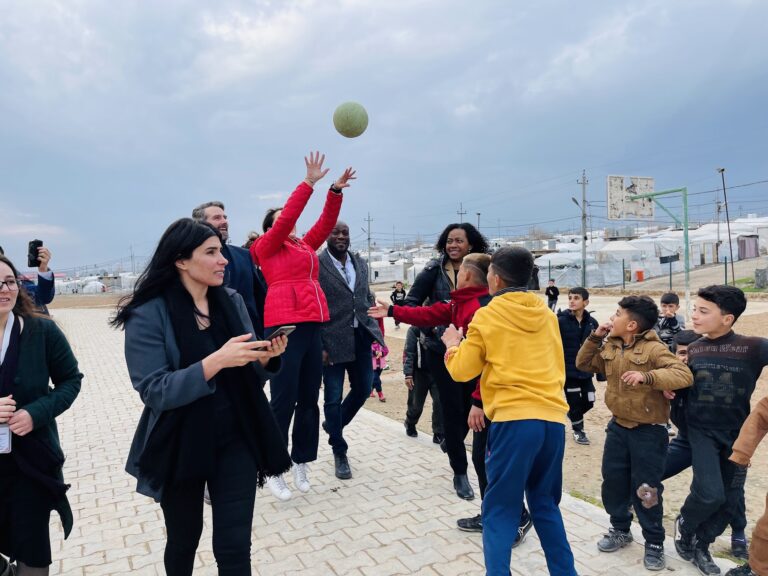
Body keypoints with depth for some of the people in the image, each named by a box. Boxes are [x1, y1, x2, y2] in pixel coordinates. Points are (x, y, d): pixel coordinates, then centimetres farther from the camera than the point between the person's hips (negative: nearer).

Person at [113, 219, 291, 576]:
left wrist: (265, 358, -19)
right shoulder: (148, 314, -13)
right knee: (183, 540, 21)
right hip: (179, 447, -2)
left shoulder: (232, 301, -2)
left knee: (234, 546, 3)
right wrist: (216, 361, -32)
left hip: (236, 440, 2)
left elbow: (248, 375, 3)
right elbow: (155, 392, -20)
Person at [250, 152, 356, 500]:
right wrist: (309, 182, -8)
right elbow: (289, 216, -7)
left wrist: (336, 190, 7)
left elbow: (326, 222, 15)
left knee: (309, 398, 10)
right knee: (283, 400, -3)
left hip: (313, 325, 6)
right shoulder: (267, 247, 5)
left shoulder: (306, 246, 21)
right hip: (284, 326, -6)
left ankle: (301, 463, 22)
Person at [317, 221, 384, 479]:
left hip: (361, 338, 6)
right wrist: (318, 346, -14)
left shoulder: (360, 263, 9)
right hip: (332, 341, -5)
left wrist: (374, 329, 9)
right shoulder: (316, 265, -10)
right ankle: (339, 451, 25)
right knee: (333, 398, 4)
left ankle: (333, 426, 41)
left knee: (363, 390, 15)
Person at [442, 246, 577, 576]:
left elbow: (461, 370, 3)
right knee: (545, 503, 22)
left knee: (499, 510, 5)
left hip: (513, 420, -5)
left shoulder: (487, 316, -1)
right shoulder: (547, 315, 13)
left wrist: (452, 344, 20)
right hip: (553, 419, 6)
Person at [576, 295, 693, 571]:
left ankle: (654, 543, 25)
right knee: (613, 482, 14)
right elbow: (583, 364, 8)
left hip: (648, 431, -6)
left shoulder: (654, 349, -18)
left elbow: (684, 375, -28)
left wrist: (647, 377, -41)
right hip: (618, 426, 6)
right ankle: (620, 529, 35)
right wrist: (595, 337, -4)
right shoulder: (610, 347, 2)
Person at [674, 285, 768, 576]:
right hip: (701, 430, 0)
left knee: (729, 499, 10)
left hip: (737, 434, 0)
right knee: (710, 493, -13)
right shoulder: (692, 349, -4)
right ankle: (684, 524, 18)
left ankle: (701, 546, 32)